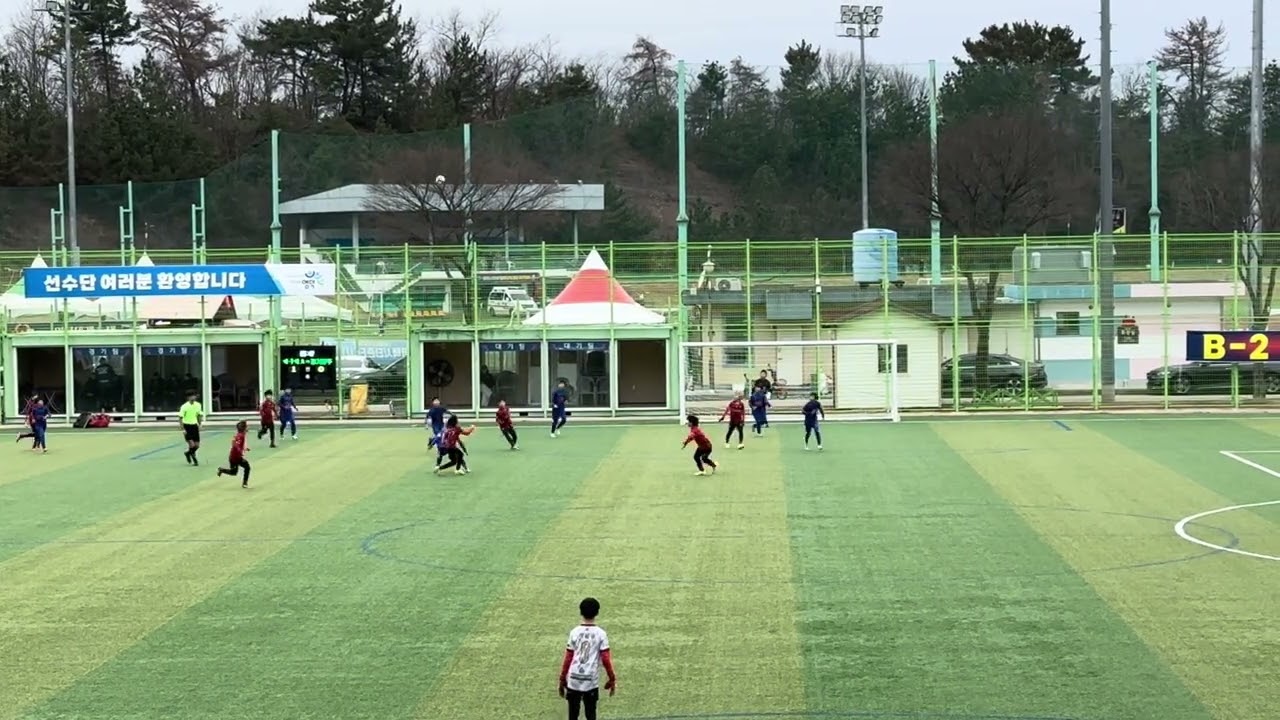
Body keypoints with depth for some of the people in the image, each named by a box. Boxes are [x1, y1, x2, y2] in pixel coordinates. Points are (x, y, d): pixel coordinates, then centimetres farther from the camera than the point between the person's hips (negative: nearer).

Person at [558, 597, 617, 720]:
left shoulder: (574, 632, -1)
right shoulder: (601, 634, -4)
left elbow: (568, 659, 1)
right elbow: (606, 659, -5)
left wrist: (562, 679, 11)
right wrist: (612, 679, 6)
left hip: (573, 679, 1)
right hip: (591, 681, -1)